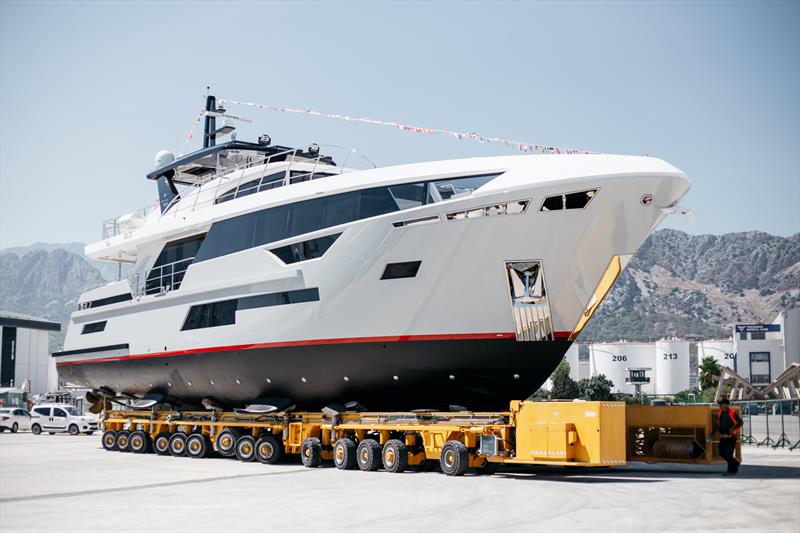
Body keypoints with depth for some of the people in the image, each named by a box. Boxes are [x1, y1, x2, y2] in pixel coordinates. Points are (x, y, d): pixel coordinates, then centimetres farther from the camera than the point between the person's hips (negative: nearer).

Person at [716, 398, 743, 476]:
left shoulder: (733, 413, -14)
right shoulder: (719, 414, 4)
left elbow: (740, 422, -7)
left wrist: (733, 428, -20)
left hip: (731, 437, -7)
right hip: (723, 437, 7)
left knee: (728, 454, -10)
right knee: (721, 453, 9)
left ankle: (731, 471, 3)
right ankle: (735, 464, 29)